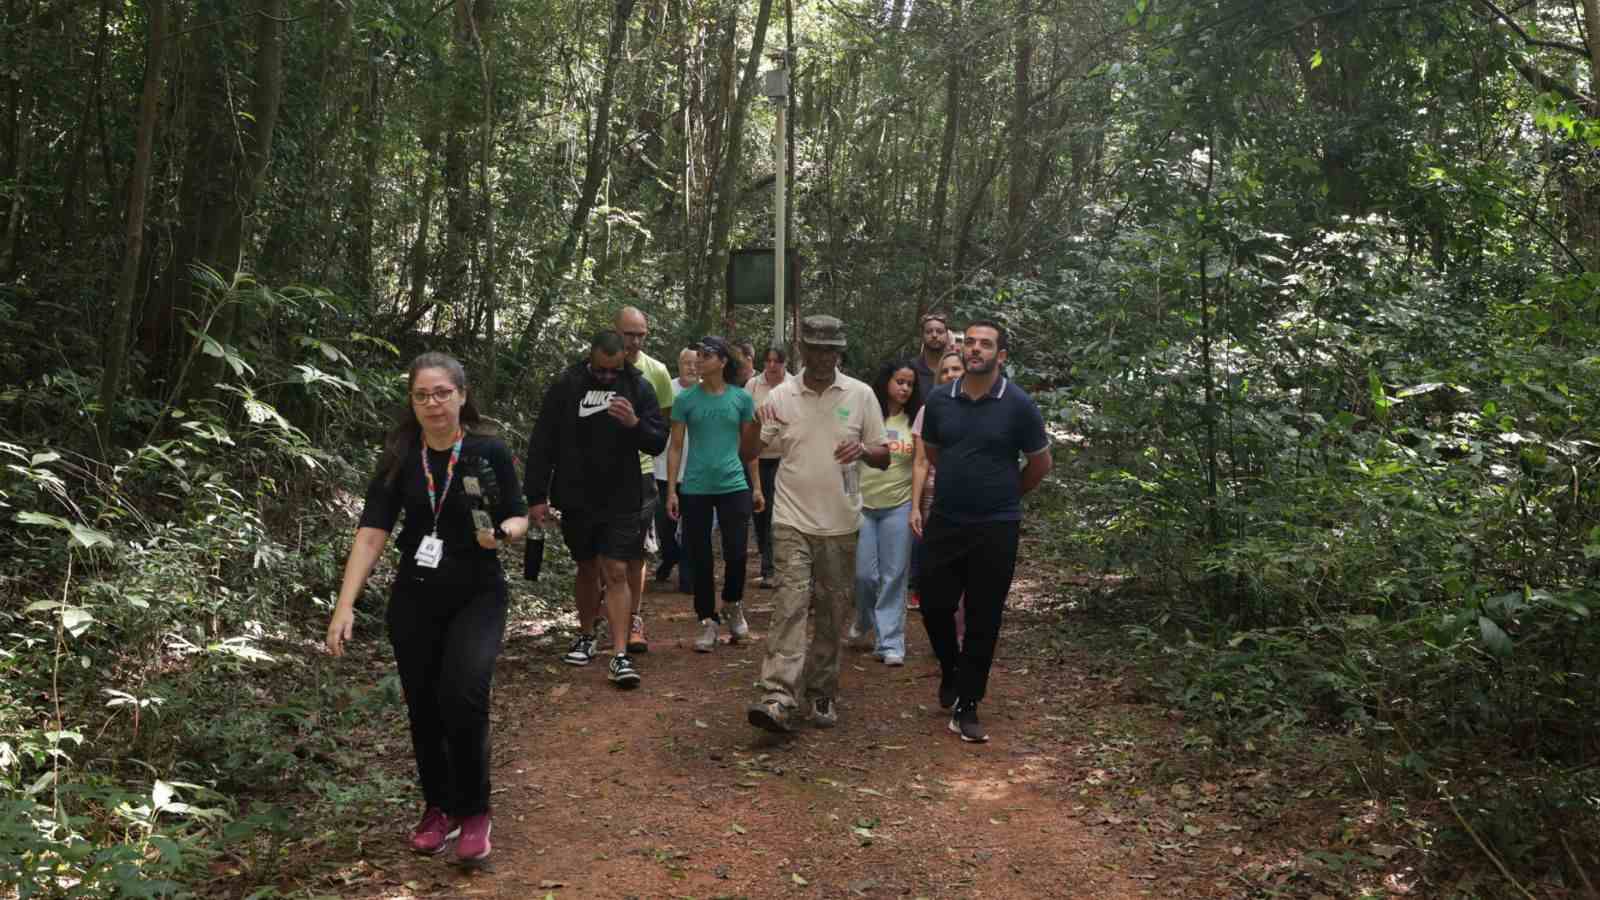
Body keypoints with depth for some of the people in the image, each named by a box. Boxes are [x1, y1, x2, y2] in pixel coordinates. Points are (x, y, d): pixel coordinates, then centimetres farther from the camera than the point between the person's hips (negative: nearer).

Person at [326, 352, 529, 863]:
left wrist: (502, 533, -22)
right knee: (423, 708, 8)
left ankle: (473, 813, 0)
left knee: (463, 697, -21)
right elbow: (372, 533, -8)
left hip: (477, 596, -3)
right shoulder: (399, 460, -3)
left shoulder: (489, 452, -8)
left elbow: (517, 518, 2)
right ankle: (438, 809, 31)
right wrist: (345, 606, -17)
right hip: (414, 600, 3)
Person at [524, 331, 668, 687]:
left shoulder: (639, 388, -2)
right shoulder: (566, 387, -4)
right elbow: (541, 444, -1)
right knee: (587, 568, 15)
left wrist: (635, 424, -24)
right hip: (577, 498, 1)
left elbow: (659, 443, -2)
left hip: (622, 500, -1)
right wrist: (537, 496, -4)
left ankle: (620, 654, -6)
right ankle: (586, 636, 34)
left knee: (616, 573, -6)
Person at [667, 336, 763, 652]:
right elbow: (676, 447, 3)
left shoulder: (741, 398, 3)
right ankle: (708, 622, 18)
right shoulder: (686, 399, 1)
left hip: (734, 486, 0)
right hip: (695, 489, 0)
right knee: (700, 559, 4)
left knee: (736, 553, -4)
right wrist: (671, 490, -3)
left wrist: (756, 487, 7)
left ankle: (732, 605, 25)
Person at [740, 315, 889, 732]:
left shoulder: (861, 395, 2)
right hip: (792, 520, -1)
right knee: (791, 604, -12)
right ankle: (779, 698, -18)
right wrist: (755, 424, -19)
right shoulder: (781, 396, 1)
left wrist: (863, 450, -17)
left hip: (840, 523, 2)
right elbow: (747, 454, 2)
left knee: (833, 611, 9)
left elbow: (883, 458, 6)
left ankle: (821, 693, 23)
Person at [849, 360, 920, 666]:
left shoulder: (914, 420, 3)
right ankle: (864, 618, 33)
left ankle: (890, 643, 9)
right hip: (862, 503, -1)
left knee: (893, 577, 2)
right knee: (863, 574, 1)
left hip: (898, 506, 1)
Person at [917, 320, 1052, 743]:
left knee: (983, 620, 4)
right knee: (934, 606, 7)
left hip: (996, 529, -3)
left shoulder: (1018, 404, -8)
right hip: (944, 523, 3)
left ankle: (966, 706, 15)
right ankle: (950, 670, 36)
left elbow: (1040, 462, 4)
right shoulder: (940, 400, 1)